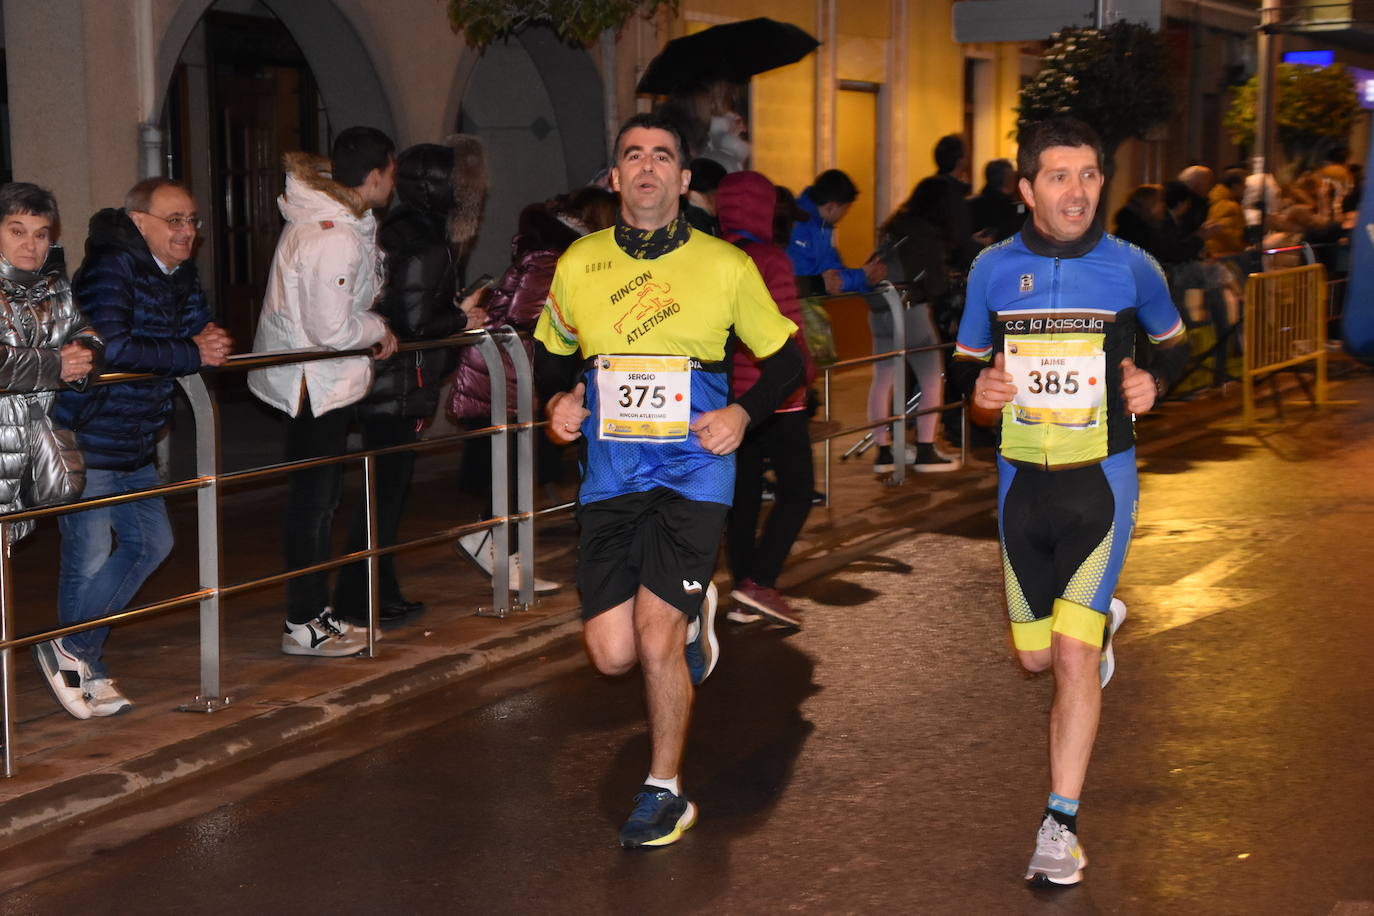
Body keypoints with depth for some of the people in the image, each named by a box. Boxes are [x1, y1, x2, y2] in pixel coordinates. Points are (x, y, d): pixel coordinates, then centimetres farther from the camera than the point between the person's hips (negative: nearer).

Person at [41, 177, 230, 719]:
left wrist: (208, 341, -16)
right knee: (89, 558, -2)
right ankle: (85, 668, 16)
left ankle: (74, 649, 21)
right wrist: (192, 355, -24)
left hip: (134, 443, 9)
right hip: (85, 438, -9)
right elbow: (111, 347, -30)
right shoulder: (111, 268, -19)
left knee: (152, 541, 13)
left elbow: (199, 332, 9)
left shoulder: (180, 275, 9)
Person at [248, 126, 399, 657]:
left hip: (317, 380, 10)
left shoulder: (321, 215, 5)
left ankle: (317, 610, 25)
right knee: (312, 500, -2)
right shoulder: (336, 240, -25)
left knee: (321, 497, 16)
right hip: (317, 385, -10)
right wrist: (380, 330, -7)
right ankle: (303, 625, 7)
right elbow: (332, 328, -27)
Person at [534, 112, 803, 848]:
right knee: (611, 655, -1)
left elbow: (786, 360, 8)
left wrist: (742, 413, -8)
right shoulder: (579, 264, 5)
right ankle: (691, 618, 35)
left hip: (692, 474, -3)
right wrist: (557, 401, -1)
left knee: (655, 640, -11)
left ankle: (665, 793, 11)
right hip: (609, 477, 3)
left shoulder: (725, 266, -1)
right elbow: (550, 356, 20)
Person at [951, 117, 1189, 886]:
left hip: (1101, 481, -3)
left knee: (1074, 654, -12)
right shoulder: (994, 269, -2)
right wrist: (978, 389, -13)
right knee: (1036, 656, 14)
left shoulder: (1132, 268, -5)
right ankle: (1101, 619, 51)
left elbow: (1176, 344, 12)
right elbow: (967, 362, 10)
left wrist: (1155, 382, -10)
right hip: (1022, 479, 3)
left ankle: (1062, 823, -1)